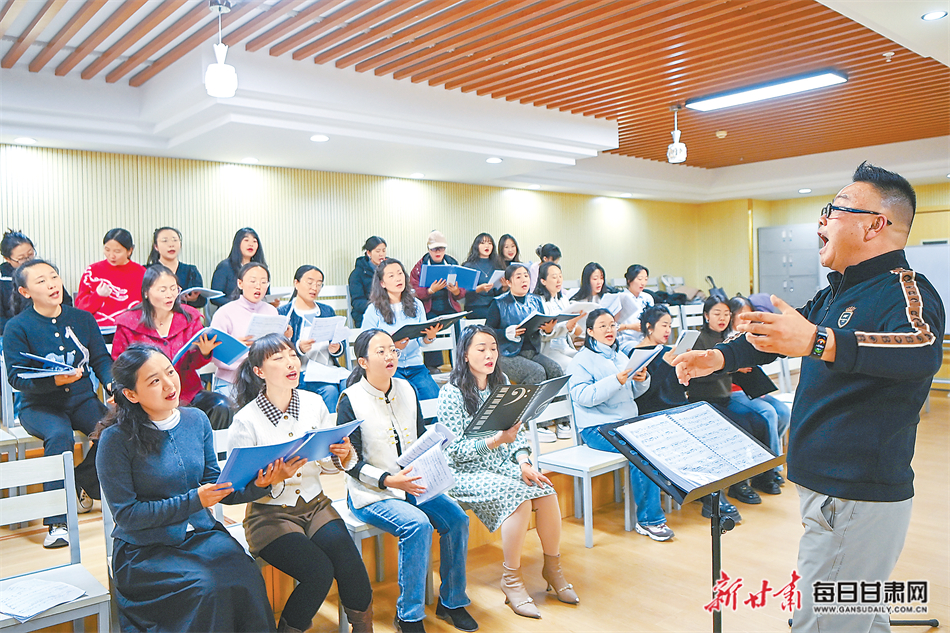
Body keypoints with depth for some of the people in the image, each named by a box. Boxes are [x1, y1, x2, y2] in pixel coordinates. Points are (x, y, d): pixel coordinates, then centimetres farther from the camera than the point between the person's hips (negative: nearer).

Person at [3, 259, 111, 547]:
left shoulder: (82, 318, 7)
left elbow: (101, 359, 7)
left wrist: (112, 383, -14)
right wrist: (54, 380, -27)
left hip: (82, 398, 3)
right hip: (39, 405, -3)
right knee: (60, 437, -34)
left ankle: (82, 483, 6)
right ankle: (58, 522, -26)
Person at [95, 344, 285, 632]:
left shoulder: (196, 420, 3)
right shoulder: (116, 438, -11)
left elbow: (216, 487, 6)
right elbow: (126, 514, -11)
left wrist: (259, 485, -13)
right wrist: (193, 501, -20)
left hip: (202, 534, 4)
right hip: (145, 550, -3)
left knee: (247, 578, -23)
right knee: (208, 588, -28)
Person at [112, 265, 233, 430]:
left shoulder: (189, 317, 8)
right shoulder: (129, 323, 3)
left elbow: (194, 364, 9)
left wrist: (204, 352, -15)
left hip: (188, 393, 3)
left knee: (222, 406, -25)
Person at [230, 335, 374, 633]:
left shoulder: (314, 403, 2)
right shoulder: (245, 421, -12)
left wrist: (342, 456, -11)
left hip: (315, 504, 4)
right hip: (270, 514, -3)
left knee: (347, 559, -23)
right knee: (319, 570, -24)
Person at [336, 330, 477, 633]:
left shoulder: (406, 390, 7)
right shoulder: (351, 400, -10)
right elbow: (351, 462, -11)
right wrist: (389, 480, -24)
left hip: (412, 483, 6)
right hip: (370, 493, -5)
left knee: (456, 517, -15)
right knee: (417, 525, -29)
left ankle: (451, 602, 4)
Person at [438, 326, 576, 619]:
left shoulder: (501, 384, 9)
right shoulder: (451, 393, -11)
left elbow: (517, 432, 9)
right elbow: (455, 450, -16)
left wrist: (524, 463, -10)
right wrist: (496, 441, -28)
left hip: (502, 463, 6)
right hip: (466, 472, -5)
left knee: (546, 491, -20)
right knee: (519, 496, -29)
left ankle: (553, 567, -1)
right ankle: (511, 579, -13)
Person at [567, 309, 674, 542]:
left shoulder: (621, 356, 20)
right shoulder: (583, 360, -2)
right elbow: (582, 396, -16)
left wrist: (642, 380, -1)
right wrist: (616, 381, -24)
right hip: (597, 427, -7)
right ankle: (648, 520, -17)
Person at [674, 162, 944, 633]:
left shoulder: (904, 290, -18)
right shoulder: (834, 296, 14)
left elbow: (922, 351, -38)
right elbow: (780, 336, 23)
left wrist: (818, 343, -53)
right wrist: (719, 357, 9)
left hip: (857, 500, -10)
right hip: (829, 488, 10)